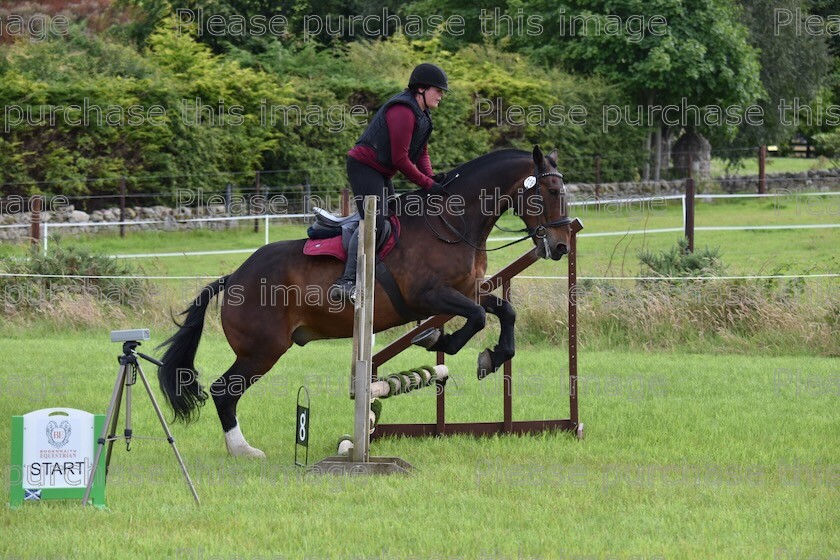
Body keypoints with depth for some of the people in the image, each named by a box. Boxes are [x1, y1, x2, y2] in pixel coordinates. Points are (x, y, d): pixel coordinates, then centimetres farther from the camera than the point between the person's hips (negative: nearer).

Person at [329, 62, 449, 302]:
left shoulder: (421, 114, 14)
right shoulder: (403, 111, -20)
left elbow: (421, 152, 17)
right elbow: (400, 159, -21)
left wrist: (431, 178, 0)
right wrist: (426, 184, -16)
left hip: (381, 173, 11)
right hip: (364, 166, -11)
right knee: (374, 222, -22)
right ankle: (347, 281, -27)